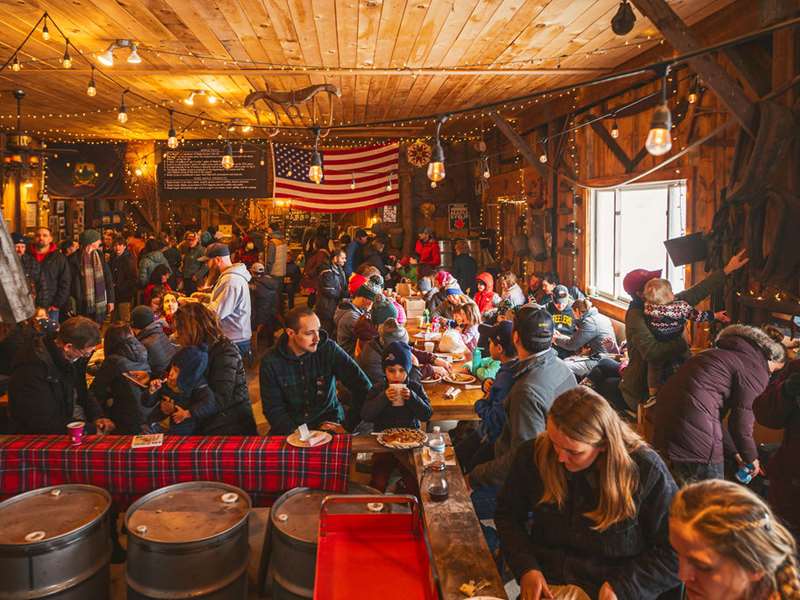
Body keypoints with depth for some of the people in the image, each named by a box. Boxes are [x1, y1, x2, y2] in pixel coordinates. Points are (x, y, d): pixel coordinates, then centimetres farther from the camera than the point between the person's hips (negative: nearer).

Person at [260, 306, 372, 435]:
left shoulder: (329, 349, -7)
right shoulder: (271, 361, -6)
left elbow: (362, 386, -7)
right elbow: (273, 409, -5)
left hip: (329, 422, 0)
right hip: (291, 428, 0)